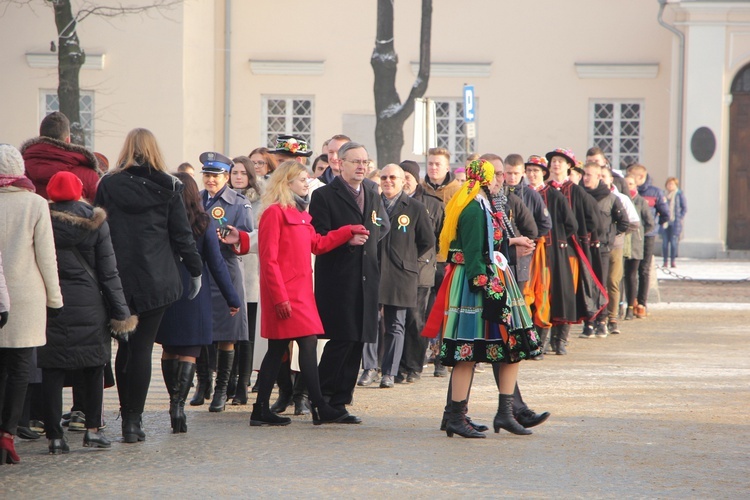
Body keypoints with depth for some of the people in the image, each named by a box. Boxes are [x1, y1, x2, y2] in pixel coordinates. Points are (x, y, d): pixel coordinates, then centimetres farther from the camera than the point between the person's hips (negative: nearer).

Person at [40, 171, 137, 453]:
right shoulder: (95, 222, 0)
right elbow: (108, 271, 0)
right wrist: (120, 314, 4)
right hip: (89, 306, 1)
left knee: (52, 371, 2)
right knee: (94, 367, 14)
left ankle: (55, 436, 0)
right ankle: (93, 429, 12)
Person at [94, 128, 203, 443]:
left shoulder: (108, 186, 1)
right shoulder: (167, 188, 0)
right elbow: (182, 234, 1)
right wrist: (195, 271, 11)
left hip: (117, 280, 1)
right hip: (156, 280, -1)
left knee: (124, 347, 14)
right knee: (142, 347, 0)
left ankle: (127, 415, 15)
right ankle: (134, 419, -4)